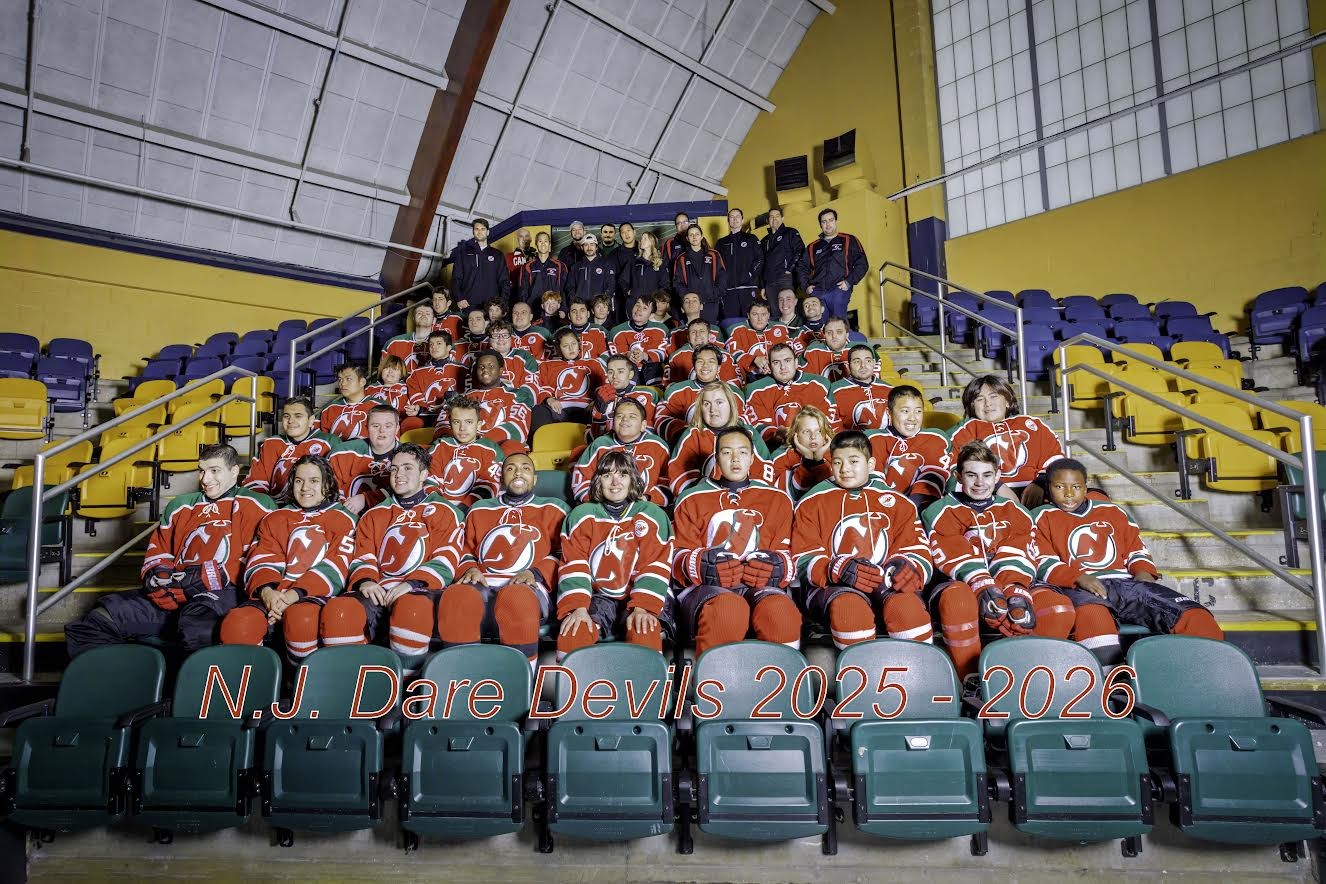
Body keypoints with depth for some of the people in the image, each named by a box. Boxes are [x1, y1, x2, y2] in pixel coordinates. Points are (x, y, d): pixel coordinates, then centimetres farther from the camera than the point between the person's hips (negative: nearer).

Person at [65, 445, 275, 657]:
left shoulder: (255, 506, 7)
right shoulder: (180, 506, 28)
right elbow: (157, 550, 30)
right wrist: (158, 575, 5)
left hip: (219, 594, -7)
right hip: (170, 595, 7)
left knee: (197, 626, -43)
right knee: (84, 630, -8)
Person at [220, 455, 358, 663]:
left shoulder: (342, 519, 16)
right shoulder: (273, 518, 27)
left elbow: (334, 567, 1)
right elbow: (262, 561, 11)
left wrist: (295, 595, -15)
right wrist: (267, 591, -13)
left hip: (315, 594, -3)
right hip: (272, 594, 3)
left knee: (302, 620, -38)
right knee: (236, 624, -31)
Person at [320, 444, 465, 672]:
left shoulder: (444, 512, 18)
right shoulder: (374, 515, 31)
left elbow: (445, 561, 4)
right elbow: (363, 558, 19)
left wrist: (412, 583, -13)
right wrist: (365, 581, -5)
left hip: (420, 591, -3)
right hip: (378, 592, 3)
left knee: (412, 609, -41)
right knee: (337, 611, -32)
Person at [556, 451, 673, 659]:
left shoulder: (652, 515, 8)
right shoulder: (581, 515, 11)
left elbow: (656, 566, -1)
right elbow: (573, 565, 1)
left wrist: (643, 607, -16)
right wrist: (578, 608, -15)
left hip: (638, 597, -1)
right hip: (596, 597, 1)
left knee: (645, 632, -32)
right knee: (573, 632, -28)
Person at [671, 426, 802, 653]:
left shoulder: (777, 499, 22)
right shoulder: (692, 499, 19)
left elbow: (785, 553, 16)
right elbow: (680, 556, 11)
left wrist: (777, 567, -8)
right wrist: (701, 565, -12)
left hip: (761, 585, 1)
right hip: (707, 586, -1)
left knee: (781, 610, -36)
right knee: (727, 608, -38)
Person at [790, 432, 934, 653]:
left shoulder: (898, 502, 20)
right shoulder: (812, 502, 16)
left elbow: (919, 552, 11)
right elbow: (804, 558, 6)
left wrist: (906, 568, -14)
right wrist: (839, 570, -15)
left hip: (887, 583, 2)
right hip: (831, 585, -1)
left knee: (906, 603, -34)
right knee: (849, 605, -37)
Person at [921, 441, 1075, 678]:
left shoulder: (1014, 512, 21)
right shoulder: (941, 512, 11)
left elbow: (1019, 558, 3)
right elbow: (957, 557, -5)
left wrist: (1017, 594, -18)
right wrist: (984, 588, -24)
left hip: (1008, 587, 4)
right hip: (958, 585, -3)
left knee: (1060, 606, -24)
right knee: (958, 597, -40)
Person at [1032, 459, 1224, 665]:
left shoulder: (1112, 511, 29)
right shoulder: (1042, 517, 14)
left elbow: (1136, 547, 28)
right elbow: (1043, 563, 2)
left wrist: (1143, 571, 3)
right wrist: (1078, 577, -17)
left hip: (1127, 583, 6)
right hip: (1079, 590, -5)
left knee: (1190, 612, -19)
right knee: (1091, 614, -43)